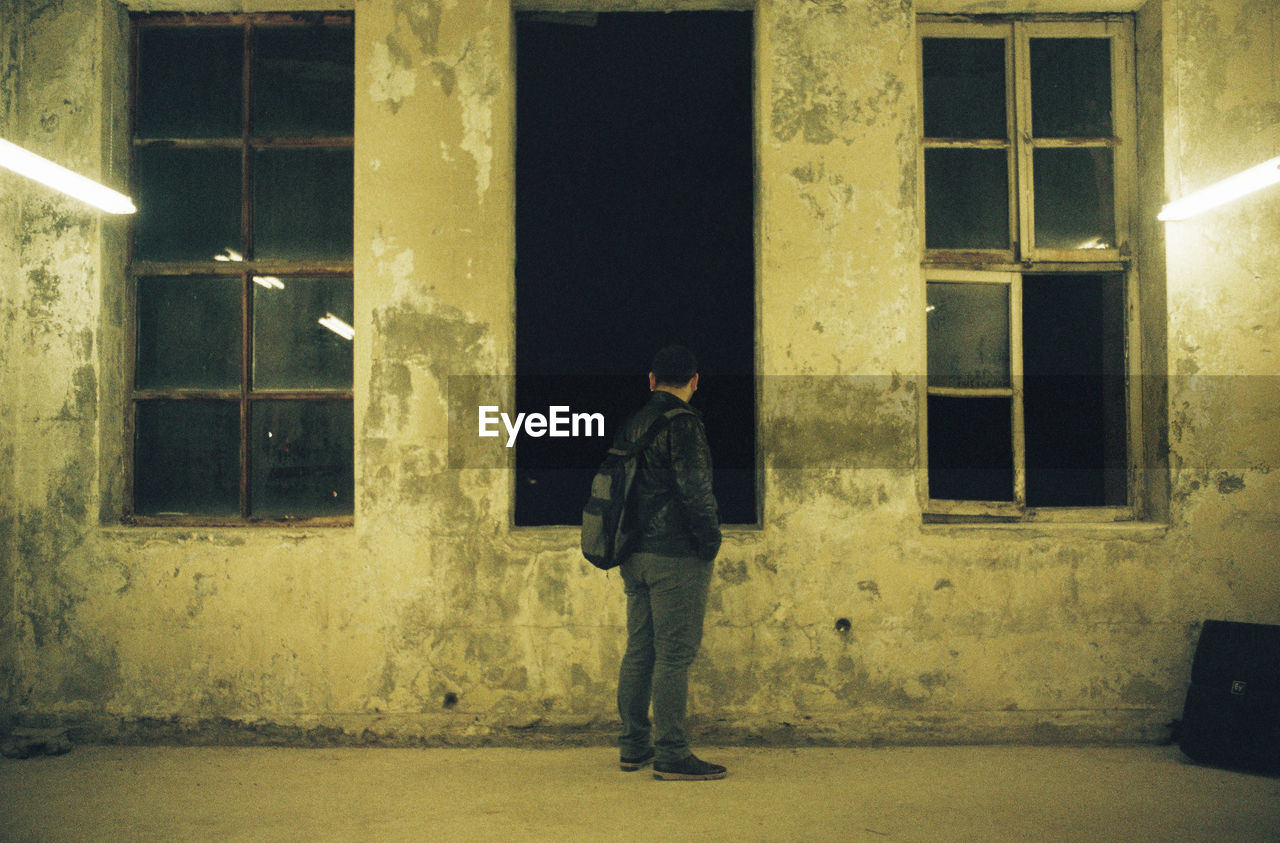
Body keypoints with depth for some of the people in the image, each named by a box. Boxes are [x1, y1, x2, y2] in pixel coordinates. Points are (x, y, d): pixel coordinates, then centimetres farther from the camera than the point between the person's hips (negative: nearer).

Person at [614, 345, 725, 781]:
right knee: (674, 654, -5)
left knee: (639, 650, 13)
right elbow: (695, 490, -17)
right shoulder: (684, 423, -12)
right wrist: (711, 544, -8)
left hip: (636, 556, 8)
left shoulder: (631, 425, 13)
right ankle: (671, 754, -2)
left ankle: (634, 745, 19)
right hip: (676, 556, -8)